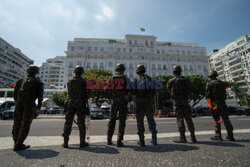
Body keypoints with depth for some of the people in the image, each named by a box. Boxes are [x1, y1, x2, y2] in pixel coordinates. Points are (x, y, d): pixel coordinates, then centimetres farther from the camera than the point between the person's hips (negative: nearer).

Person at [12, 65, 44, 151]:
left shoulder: (21, 80, 16)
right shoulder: (38, 82, 4)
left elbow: (15, 92, 12)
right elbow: (40, 95, -1)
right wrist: (39, 106, 8)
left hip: (19, 103, 5)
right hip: (30, 104, -4)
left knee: (17, 122, 16)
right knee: (25, 125, 3)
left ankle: (16, 142, 23)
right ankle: (18, 144, 6)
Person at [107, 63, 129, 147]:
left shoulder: (111, 79, 3)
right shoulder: (126, 79, -1)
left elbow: (106, 89, 1)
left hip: (114, 102, 2)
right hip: (123, 102, -2)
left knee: (112, 120, 15)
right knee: (122, 121, 6)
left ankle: (109, 140, 24)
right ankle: (119, 141, 7)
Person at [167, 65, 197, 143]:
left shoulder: (171, 81, -4)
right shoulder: (185, 80, 6)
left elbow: (169, 90, 6)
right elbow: (188, 91, 12)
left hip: (176, 102, -3)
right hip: (185, 101, 4)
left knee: (180, 119, -1)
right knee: (188, 118, 10)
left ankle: (182, 137, 1)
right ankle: (193, 137, 15)